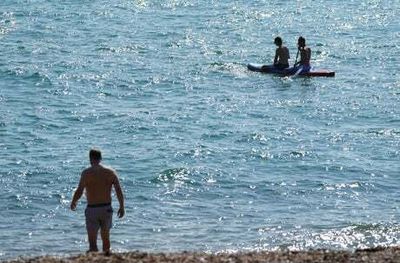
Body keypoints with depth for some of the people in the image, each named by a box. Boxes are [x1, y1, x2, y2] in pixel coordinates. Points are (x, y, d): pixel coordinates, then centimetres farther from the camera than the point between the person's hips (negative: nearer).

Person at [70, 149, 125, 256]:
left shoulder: (86, 173, -8)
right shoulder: (110, 172, 2)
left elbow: (79, 191, -13)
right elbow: (119, 191, -2)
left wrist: (73, 203, 4)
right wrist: (122, 207, 6)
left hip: (92, 209, -4)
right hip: (107, 208, 4)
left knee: (92, 240, -3)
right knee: (105, 237, 20)